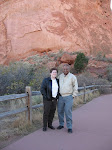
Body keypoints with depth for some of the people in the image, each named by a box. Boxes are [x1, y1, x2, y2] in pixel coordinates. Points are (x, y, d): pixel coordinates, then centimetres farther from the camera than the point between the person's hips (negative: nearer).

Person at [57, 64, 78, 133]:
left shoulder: (72, 77, -8)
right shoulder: (60, 76, 5)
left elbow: (76, 87, -4)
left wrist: (73, 96, -7)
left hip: (68, 97, -5)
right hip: (61, 97, 5)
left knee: (68, 112, -7)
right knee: (60, 111, 10)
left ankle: (69, 127, 4)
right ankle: (61, 124, 27)